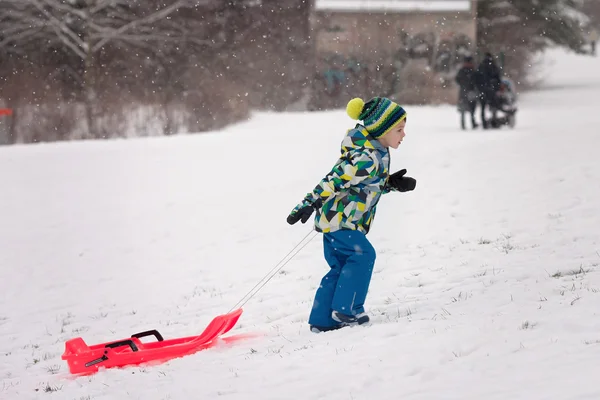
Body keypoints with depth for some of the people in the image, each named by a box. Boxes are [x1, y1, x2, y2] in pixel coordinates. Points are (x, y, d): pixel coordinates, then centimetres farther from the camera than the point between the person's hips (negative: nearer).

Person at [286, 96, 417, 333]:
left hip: (336, 219, 10)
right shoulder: (367, 158, -23)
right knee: (362, 254, -14)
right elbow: (335, 180, -27)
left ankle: (322, 320, 14)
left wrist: (393, 184, 3)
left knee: (341, 268, 11)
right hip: (337, 217, -10)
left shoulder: (377, 154, 9)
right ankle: (346, 309, -9)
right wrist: (309, 204, -30)